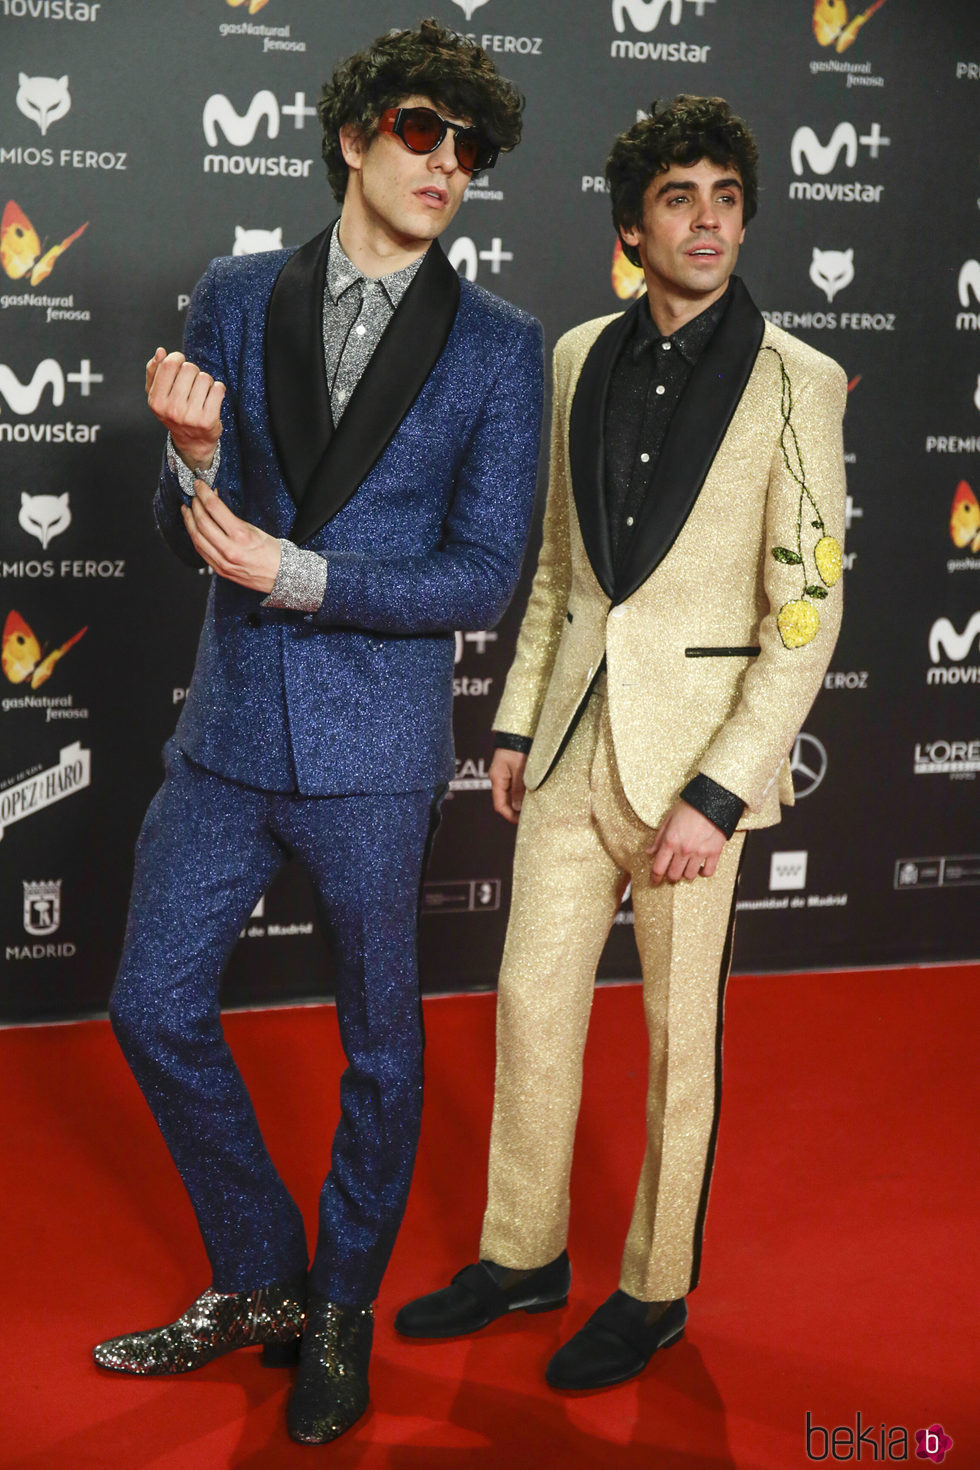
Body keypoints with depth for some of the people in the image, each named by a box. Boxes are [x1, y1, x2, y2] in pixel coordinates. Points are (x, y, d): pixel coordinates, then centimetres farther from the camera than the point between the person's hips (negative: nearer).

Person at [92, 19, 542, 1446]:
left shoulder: (498, 344, -4)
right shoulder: (235, 299, 4)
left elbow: (483, 577, -7)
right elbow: (189, 532, 4)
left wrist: (303, 576, -17)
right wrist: (196, 459, -19)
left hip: (375, 741, -3)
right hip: (231, 724, 3)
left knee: (379, 1037, 9)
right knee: (155, 1004, 8)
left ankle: (344, 1313, 31)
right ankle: (260, 1282, 29)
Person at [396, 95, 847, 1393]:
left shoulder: (795, 382, -9)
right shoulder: (580, 360, 7)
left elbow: (808, 613, -12)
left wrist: (718, 794, -17)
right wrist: (518, 722, 11)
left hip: (701, 750, -5)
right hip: (575, 740, 5)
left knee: (679, 1034, 8)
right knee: (532, 1002, 12)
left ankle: (656, 1289, 26)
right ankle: (523, 1256, 31)